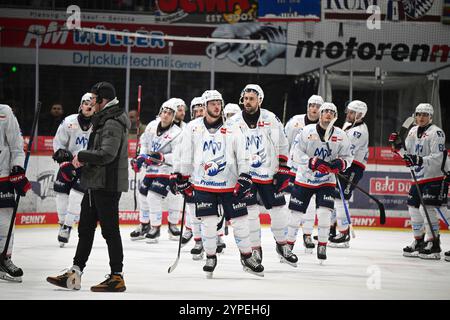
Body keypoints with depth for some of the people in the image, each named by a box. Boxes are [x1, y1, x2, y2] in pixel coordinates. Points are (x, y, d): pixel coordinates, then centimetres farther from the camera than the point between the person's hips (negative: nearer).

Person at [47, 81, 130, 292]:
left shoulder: (113, 123, -17)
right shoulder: (103, 119, 16)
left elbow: (107, 154, -26)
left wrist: (82, 156, -15)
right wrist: (81, 161, 9)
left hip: (108, 185, -11)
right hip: (95, 185, 11)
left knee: (110, 229, -5)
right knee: (85, 227, 12)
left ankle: (117, 277, 0)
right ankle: (75, 273, 16)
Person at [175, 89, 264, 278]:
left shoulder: (232, 129, -2)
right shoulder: (193, 128, 1)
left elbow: (242, 156, -2)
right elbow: (186, 156, 9)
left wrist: (244, 178, -10)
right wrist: (182, 178, 10)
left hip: (229, 184, 0)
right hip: (203, 184, 0)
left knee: (239, 220, 1)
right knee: (208, 222, -2)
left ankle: (247, 257, 16)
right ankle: (210, 258, 14)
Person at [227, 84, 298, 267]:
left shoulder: (271, 120, -2)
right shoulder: (233, 123, -2)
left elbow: (282, 146, 6)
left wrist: (283, 170, 1)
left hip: (269, 174, 1)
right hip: (244, 174, -1)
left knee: (278, 210, 3)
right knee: (251, 212, -7)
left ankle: (282, 245, 23)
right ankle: (256, 250, 5)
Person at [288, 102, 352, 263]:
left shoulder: (341, 136, -5)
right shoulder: (307, 131, -13)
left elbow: (347, 156, 3)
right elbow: (295, 154, -17)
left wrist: (340, 164, -20)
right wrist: (313, 162, -29)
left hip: (326, 181, 1)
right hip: (304, 178, -1)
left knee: (324, 213, -12)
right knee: (296, 213, 2)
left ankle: (322, 246, 2)